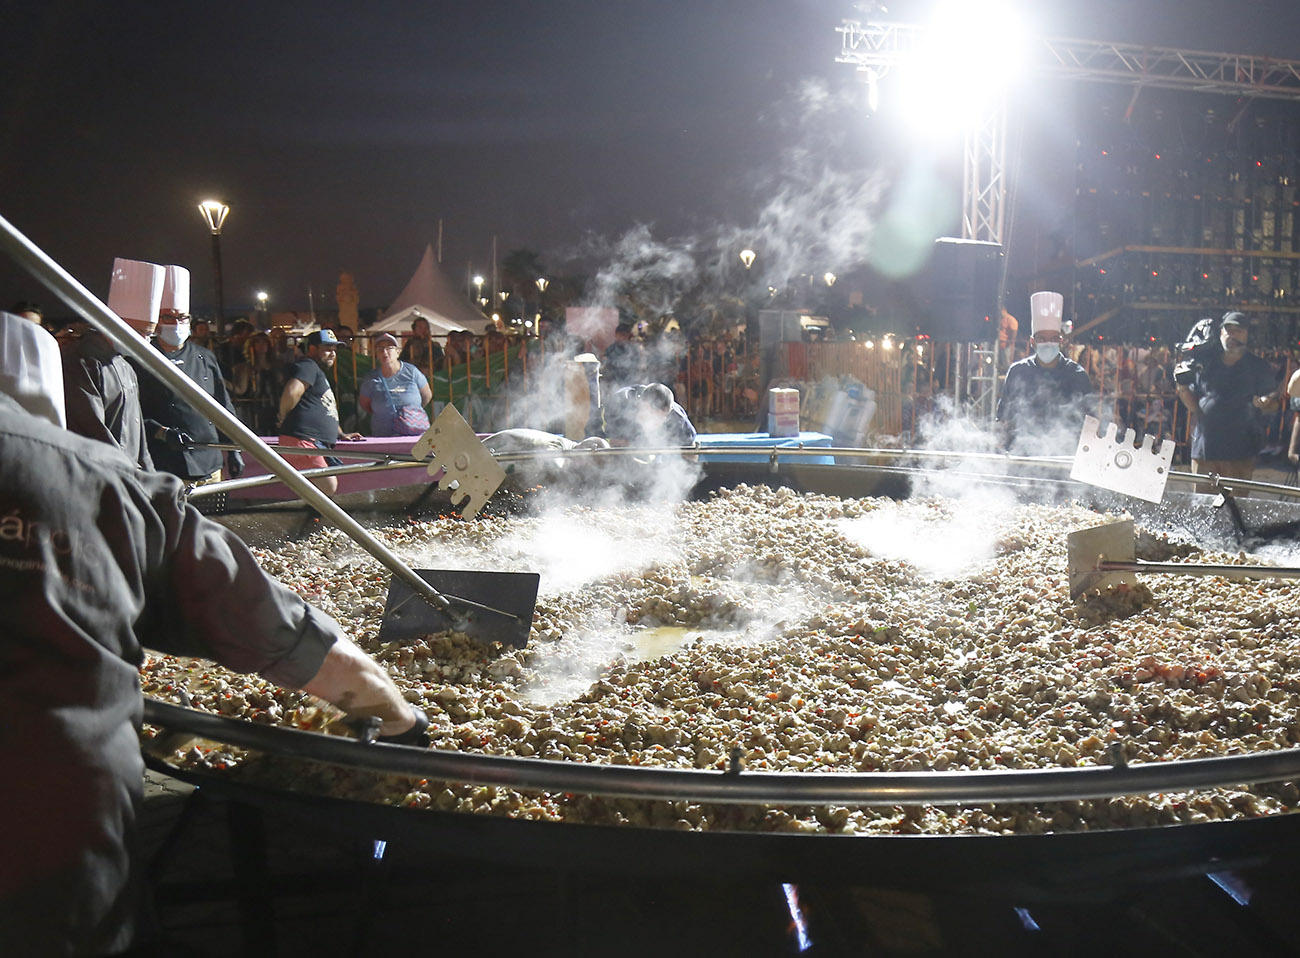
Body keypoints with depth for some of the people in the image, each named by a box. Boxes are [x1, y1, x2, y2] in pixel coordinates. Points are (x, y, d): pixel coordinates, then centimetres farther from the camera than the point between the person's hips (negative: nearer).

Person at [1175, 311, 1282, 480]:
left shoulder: (1259, 367, 6)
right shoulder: (1205, 364, 10)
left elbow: (1273, 404, 8)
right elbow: (1193, 406, 12)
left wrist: (1263, 403, -15)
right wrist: (1182, 387, -6)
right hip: (1204, 448, 2)